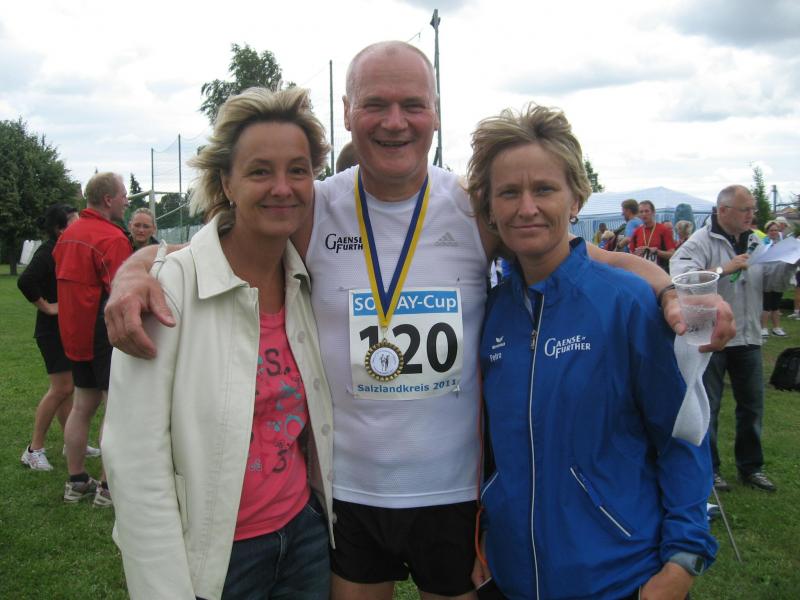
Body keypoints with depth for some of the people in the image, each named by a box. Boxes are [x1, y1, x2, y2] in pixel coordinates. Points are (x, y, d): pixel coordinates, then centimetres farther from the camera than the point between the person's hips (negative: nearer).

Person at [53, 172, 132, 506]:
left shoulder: (68, 234, 11)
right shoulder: (112, 237, -17)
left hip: (75, 333, 9)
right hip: (105, 336, -9)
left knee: (82, 405, 16)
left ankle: (76, 481, 24)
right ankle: (108, 488, 3)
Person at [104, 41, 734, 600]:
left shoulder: (476, 209, -8)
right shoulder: (312, 212, -8)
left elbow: (593, 261, -2)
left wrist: (671, 289, -20)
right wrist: (136, 273, -24)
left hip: (456, 489, 0)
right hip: (348, 489, 0)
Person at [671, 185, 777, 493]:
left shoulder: (755, 243, 11)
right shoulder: (702, 242, -11)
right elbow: (679, 275, -27)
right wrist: (723, 269, -29)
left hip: (747, 337, 6)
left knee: (752, 403, 12)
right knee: (708, 406, 4)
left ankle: (751, 466, 27)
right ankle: (708, 468, 19)